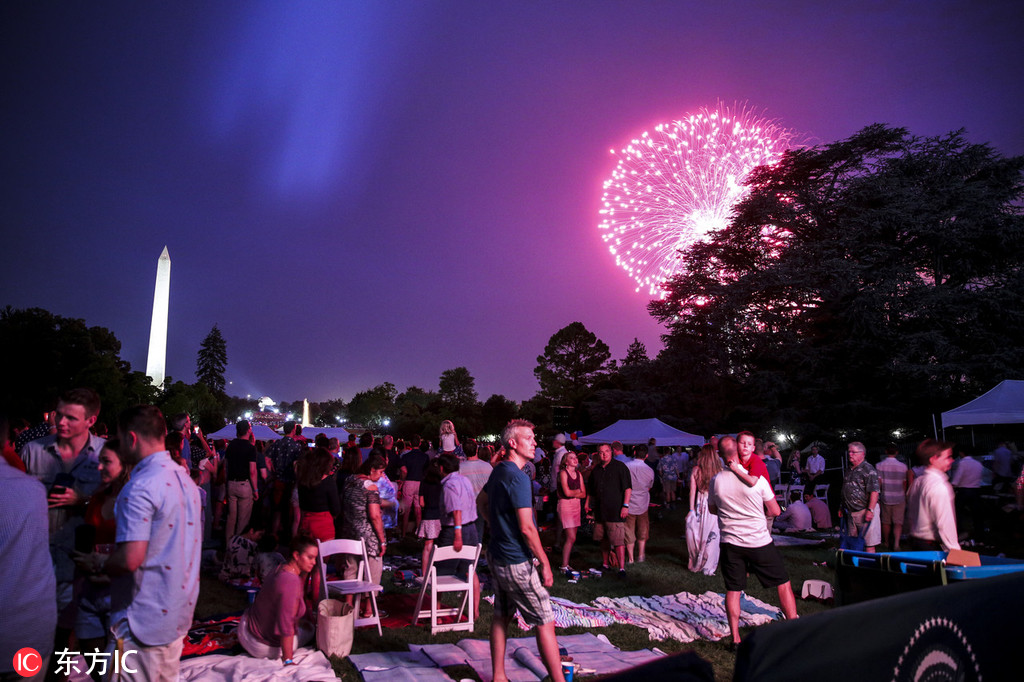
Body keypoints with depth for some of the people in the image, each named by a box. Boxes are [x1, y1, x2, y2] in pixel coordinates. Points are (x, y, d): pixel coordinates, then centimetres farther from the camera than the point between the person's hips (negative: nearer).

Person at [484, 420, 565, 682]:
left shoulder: (497, 471, 7)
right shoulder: (518, 477, -21)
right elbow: (526, 528, -22)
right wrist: (544, 563, -14)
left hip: (497, 555, 9)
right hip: (516, 562, -9)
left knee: (501, 616, 17)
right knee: (545, 622, -2)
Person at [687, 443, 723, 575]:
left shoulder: (696, 470, -5)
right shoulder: (720, 470, -7)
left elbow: (692, 491, -2)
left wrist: (691, 510, 3)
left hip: (700, 505, 1)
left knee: (696, 535, 13)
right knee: (712, 536, 7)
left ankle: (695, 563, 24)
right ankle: (709, 566, 13)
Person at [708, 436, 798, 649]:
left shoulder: (716, 481, -6)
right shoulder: (757, 480, -12)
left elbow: (712, 509, 12)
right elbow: (775, 511, -2)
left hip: (731, 542, 2)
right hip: (760, 542, -2)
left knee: (732, 590, 9)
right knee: (783, 583, 15)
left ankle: (735, 639, 11)